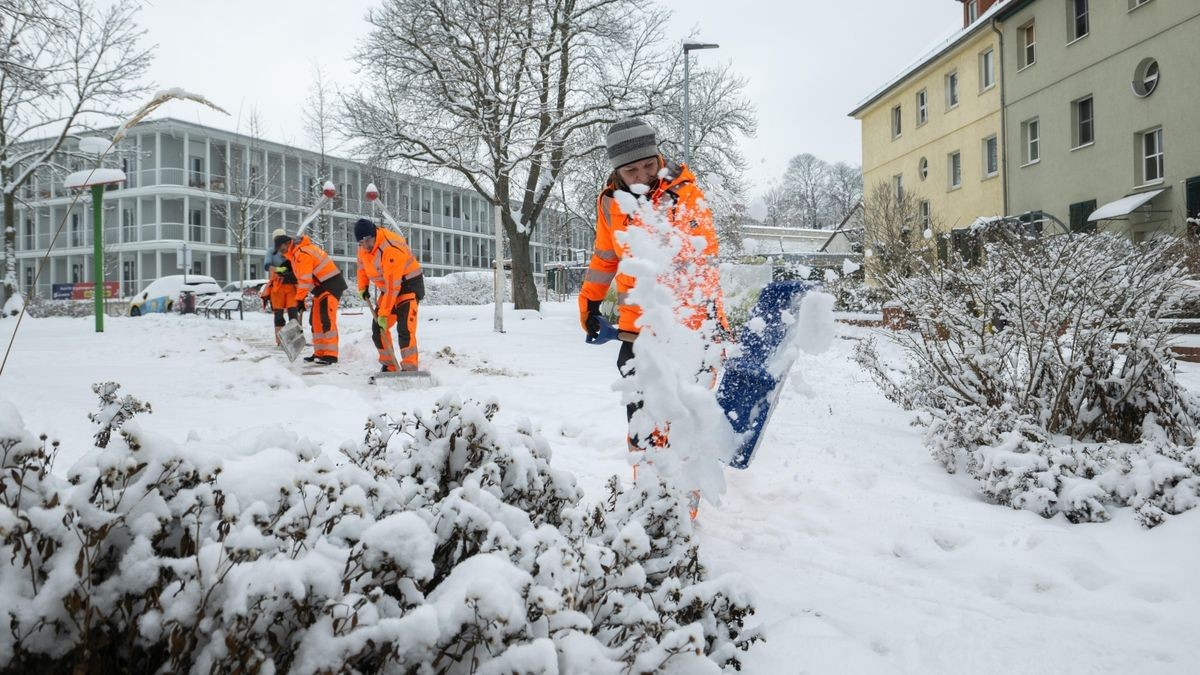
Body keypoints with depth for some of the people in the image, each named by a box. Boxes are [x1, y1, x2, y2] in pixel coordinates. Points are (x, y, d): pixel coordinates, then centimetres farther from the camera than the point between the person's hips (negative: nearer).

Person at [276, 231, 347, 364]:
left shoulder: (302, 254, -18)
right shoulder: (296, 253, 14)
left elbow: (305, 280, -22)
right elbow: (301, 277, 18)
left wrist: (300, 299, -18)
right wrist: (301, 297, 13)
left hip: (331, 285, -11)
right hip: (321, 288, 11)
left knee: (326, 319, -17)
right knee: (316, 320, 11)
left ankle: (331, 354, -19)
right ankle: (320, 353, 17)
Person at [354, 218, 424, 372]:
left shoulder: (391, 249, -32)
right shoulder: (364, 246, -6)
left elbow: (393, 287, -31)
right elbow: (362, 264, 18)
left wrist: (384, 313, -28)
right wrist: (363, 287, 16)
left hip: (409, 284, -8)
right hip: (389, 286, 9)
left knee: (404, 328, -22)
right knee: (378, 328, 7)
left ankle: (410, 369, -21)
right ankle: (389, 366, 17)